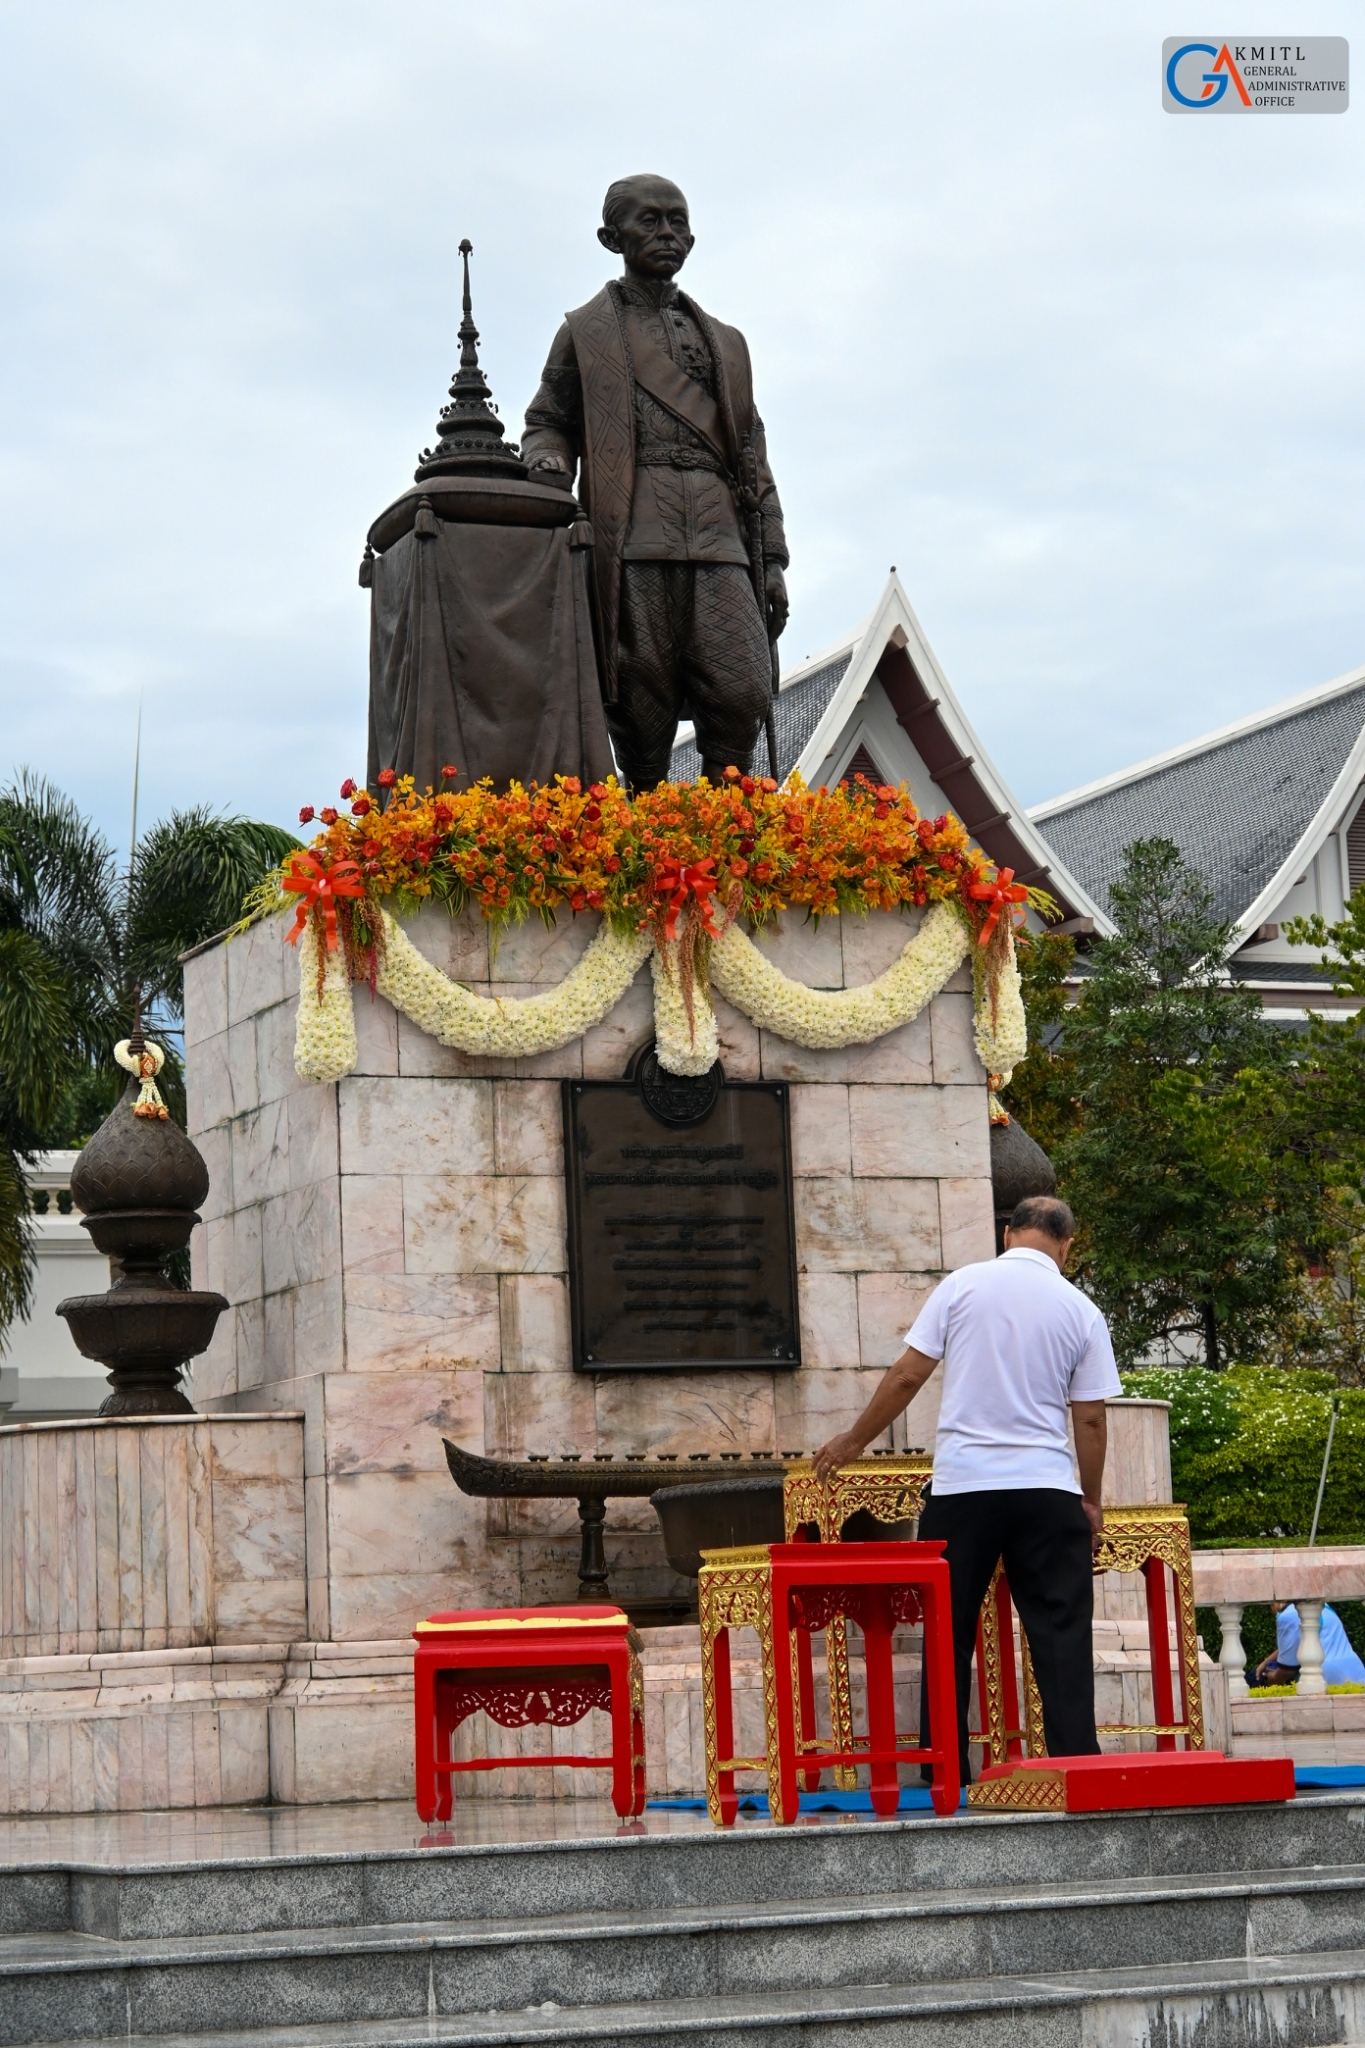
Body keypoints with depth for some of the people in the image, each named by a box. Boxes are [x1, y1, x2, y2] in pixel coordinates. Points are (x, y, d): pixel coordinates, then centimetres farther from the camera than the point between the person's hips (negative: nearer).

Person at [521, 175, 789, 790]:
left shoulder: (725, 344, 26)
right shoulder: (586, 333, 18)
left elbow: (753, 457, 23)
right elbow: (547, 422, 16)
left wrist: (772, 561, 14)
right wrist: (547, 465, -9)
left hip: (719, 539, 2)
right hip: (634, 539, -2)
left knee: (743, 693, -14)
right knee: (642, 705, -9)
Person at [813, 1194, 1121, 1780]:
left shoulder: (962, 1286, 1)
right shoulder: (1080, 1310, 3)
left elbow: (906, 1375, 0)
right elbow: (1090, 1417, 3)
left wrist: (853, 1441, 13)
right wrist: (1092, 1499, 16)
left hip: (962, 1484, 0)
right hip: (1047, 1489, 0)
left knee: (949, 1633, 6)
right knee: (1060, 1632, 2)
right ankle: (1075, 1760, -3)